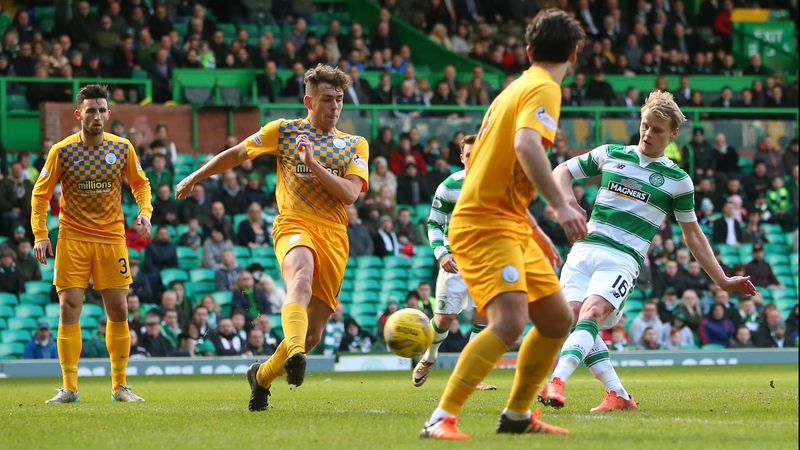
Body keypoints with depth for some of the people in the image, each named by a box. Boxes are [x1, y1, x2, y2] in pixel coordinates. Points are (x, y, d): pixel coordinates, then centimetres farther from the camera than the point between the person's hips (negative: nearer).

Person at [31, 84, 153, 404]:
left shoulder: (122, 148, 0)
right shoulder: (61, 151, -6)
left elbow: (140, 183, 14)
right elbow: (40, 193, 2)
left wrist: (145, 212, -4)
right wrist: (40, 235, -7)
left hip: (112, 238, 2)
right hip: (72, 239, -2)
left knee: (118, 311, 1)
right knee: (69, 308, -8)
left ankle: (120, 386, 13)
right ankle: (69, 388, -2)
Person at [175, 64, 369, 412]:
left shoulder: (355, 145, 15)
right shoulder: (284, 131, 12)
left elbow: (350, 194, 0)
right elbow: (237, 154, 24)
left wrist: (313, 164, -10)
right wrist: (195, 178, 26)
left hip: (335, 237, 3)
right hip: (294, 225, -3)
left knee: (313, 333, 2)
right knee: (301, 281, -38)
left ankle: (262, 376, 28)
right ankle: (294, 353, -61)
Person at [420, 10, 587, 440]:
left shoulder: (518, 87, 20)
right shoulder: (544, 89, -9)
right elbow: (526, 145, -29)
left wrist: (535, 232, 31)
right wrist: (560, 205, -32)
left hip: (508, 225, 10)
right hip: (486, 224, -10)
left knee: (557, 319, 12)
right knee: (510, 320, -25)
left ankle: (516, 415, 22)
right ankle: (441, 419, -26)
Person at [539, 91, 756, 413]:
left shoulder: (678, 180, 8)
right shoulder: (610, 154, 12)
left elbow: (692, 235, 17)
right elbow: (563, 171, 22)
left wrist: (723, 281, 15)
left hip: (622, 259, -3)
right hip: (585, 249, 3)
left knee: (592, 313, -27)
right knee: (573, 315, -16)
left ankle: (556, 383, -42)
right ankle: (618, 395, -7)